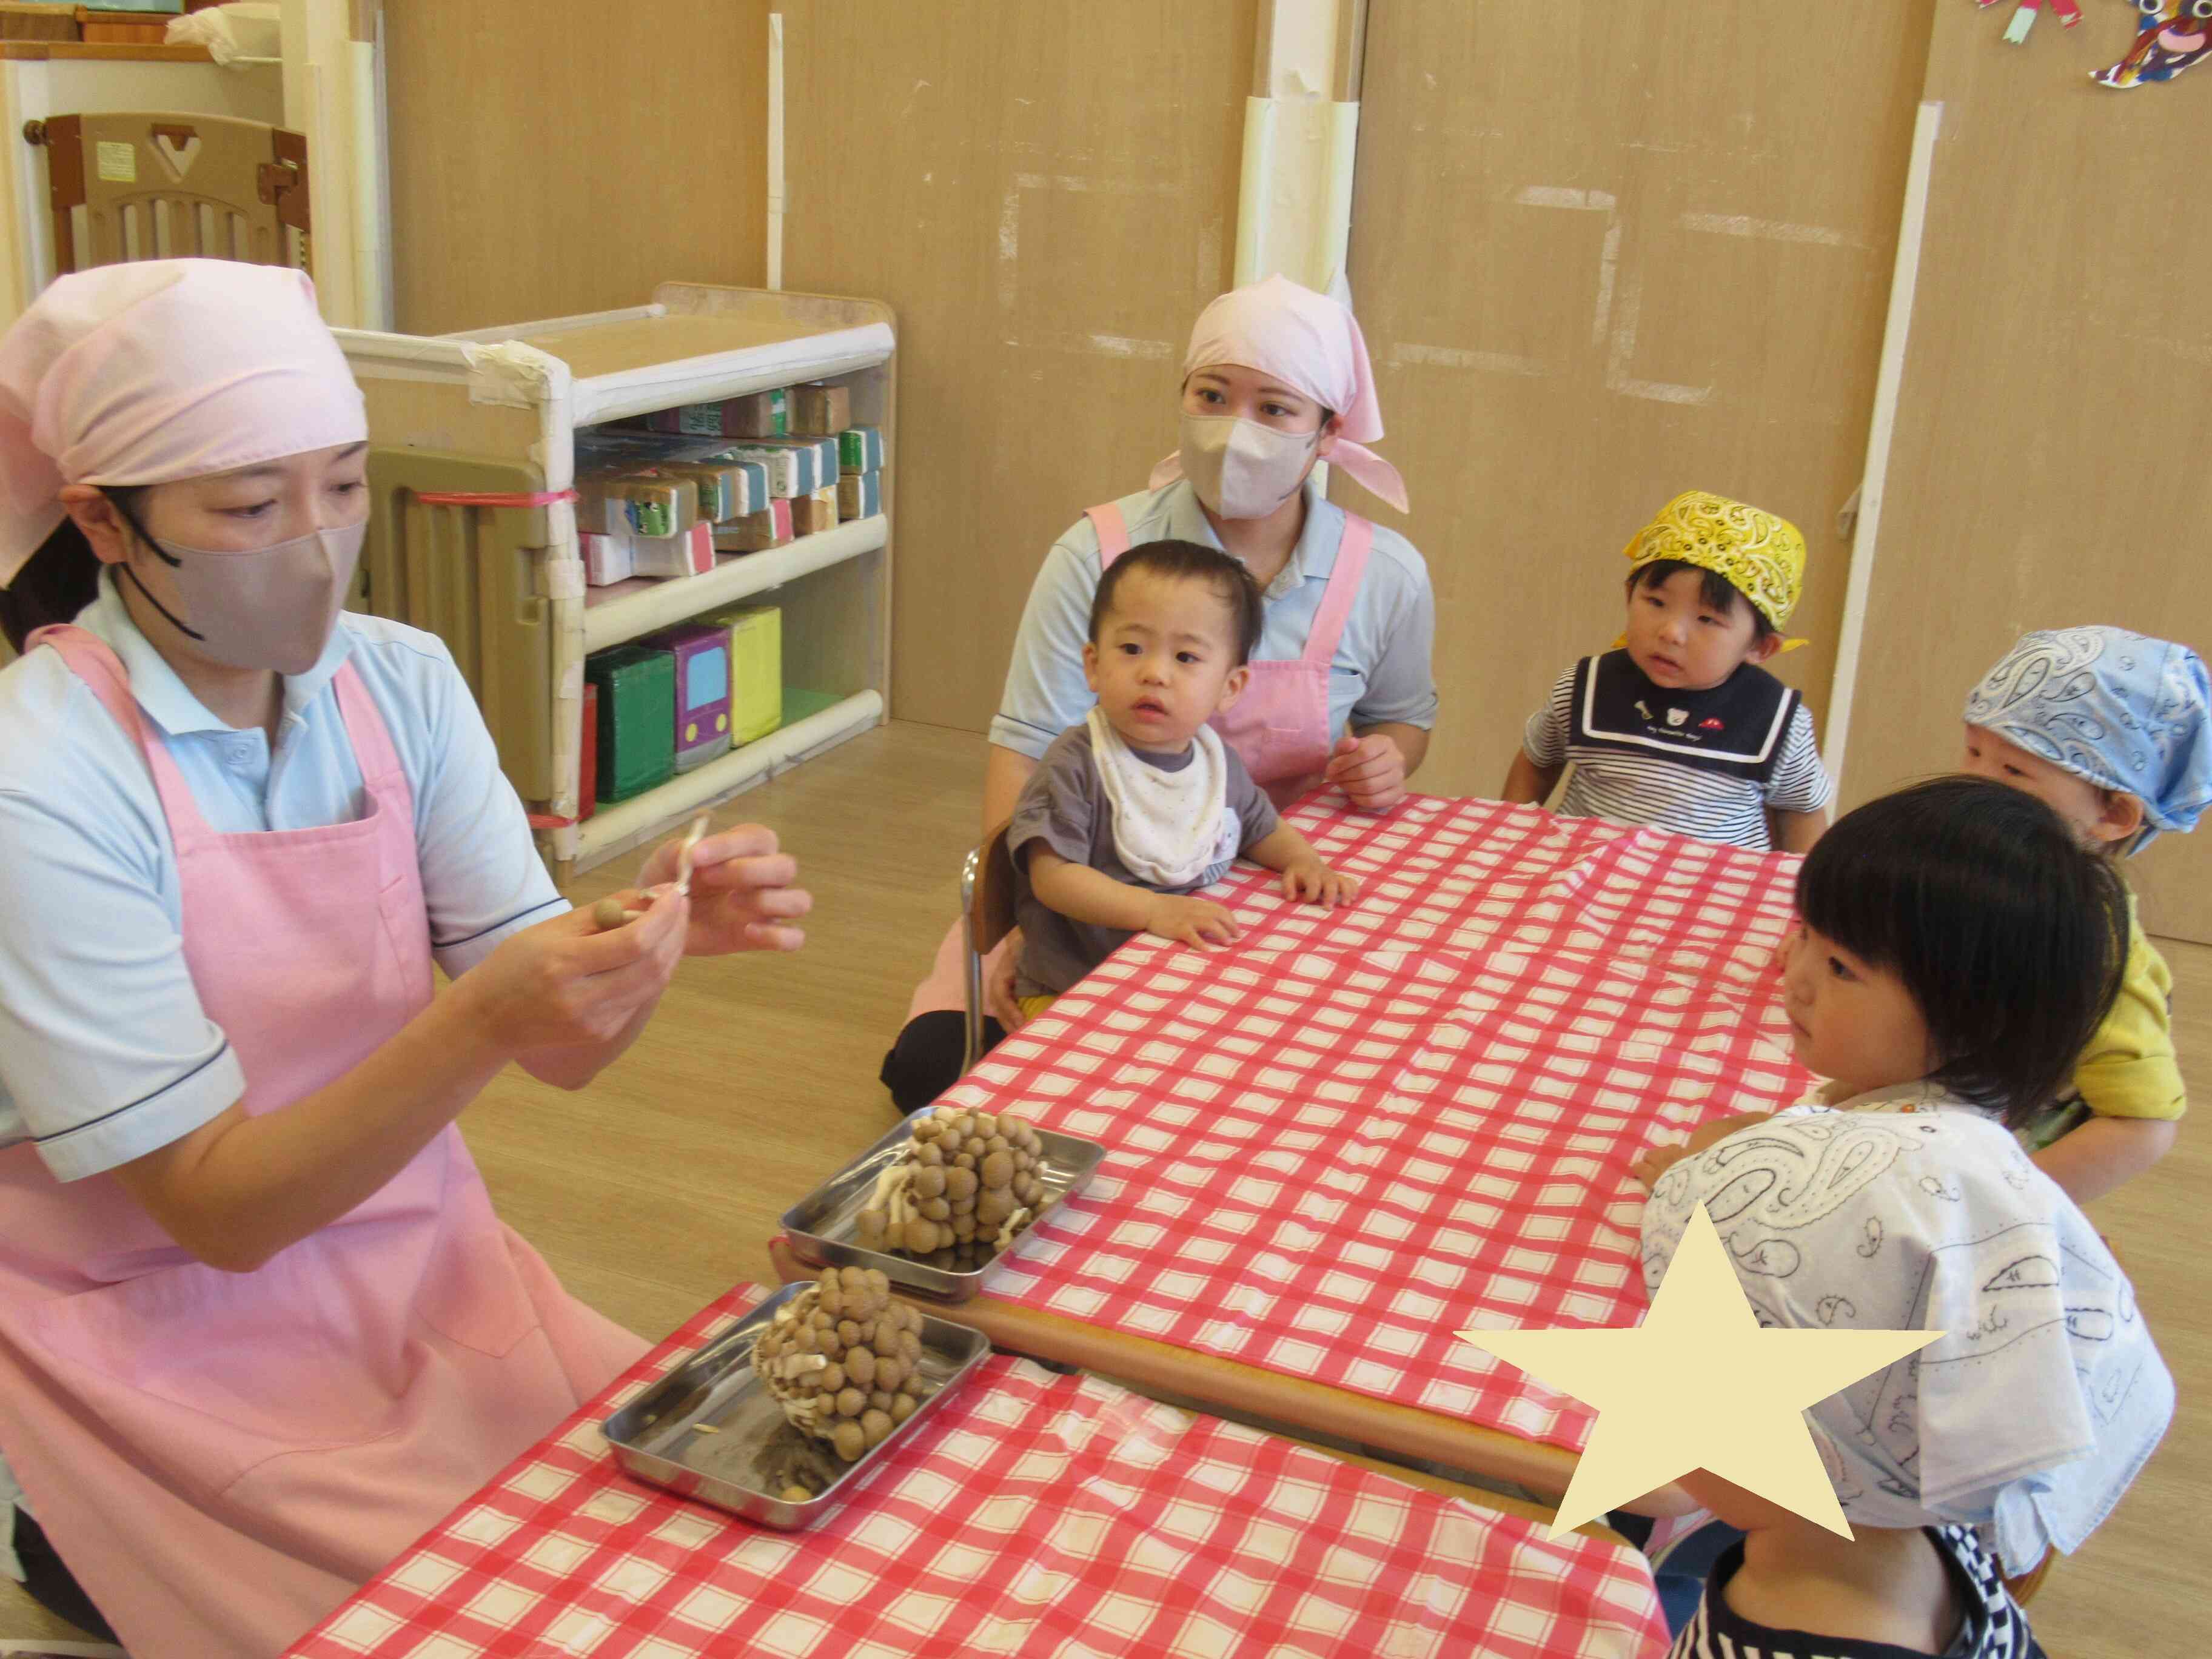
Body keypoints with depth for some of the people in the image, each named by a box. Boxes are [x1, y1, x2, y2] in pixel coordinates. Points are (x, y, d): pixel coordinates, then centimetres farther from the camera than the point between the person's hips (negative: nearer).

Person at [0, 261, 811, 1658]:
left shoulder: (402, 681, -4)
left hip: (423, 1265, 5)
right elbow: (215, 1211, -20)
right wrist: (481, 1026, -33)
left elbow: (563, 1046, -4)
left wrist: (667, 934, -24)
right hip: (175, 1337, -5)